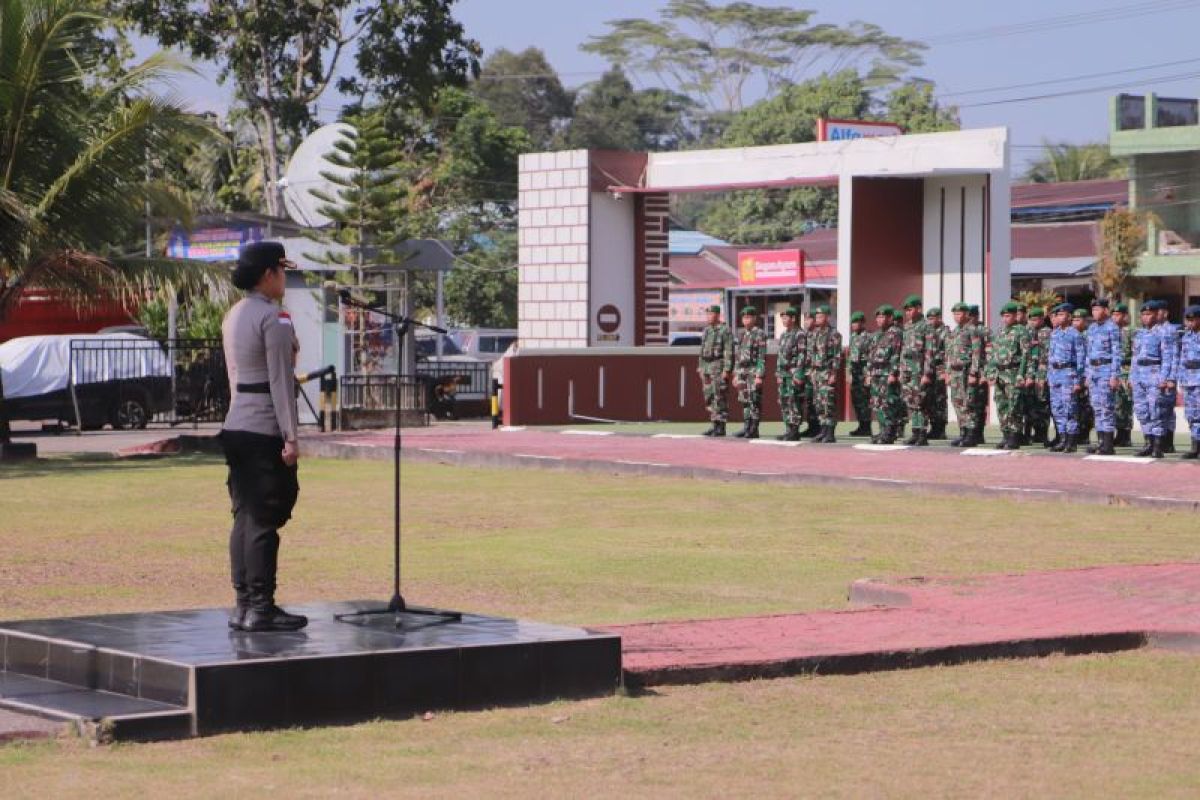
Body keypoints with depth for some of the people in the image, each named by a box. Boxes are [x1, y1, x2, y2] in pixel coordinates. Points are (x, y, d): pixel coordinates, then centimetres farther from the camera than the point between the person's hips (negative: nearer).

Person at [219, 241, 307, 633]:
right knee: (264, 520, -6)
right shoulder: (274, 318, -13)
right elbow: (281, 381, -16)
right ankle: (261, 608, -5)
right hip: (265, 429, -9)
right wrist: (291, 437, -15)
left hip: (236, 424, 9)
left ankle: (243, 605, 13)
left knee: (245, 518, 10)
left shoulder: (233, 316, 15)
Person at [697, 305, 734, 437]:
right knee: (709, 398, 8)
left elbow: (729, 352, -13)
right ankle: (713, 425, 12)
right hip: (706, 367, 8)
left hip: (719, 367, -8)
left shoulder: (725, 330, -8)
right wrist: (700, 367, 16)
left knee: (720, 398, -7)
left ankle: (721, 427, -5)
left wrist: (727, 370, -19)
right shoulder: (707, 330, 16)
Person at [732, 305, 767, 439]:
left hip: (754, 371, -7)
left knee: (754, 401, -5)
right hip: (742, 371, 7)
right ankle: (746, 427, 12)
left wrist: (759, 376, -18)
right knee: (744, 400, 7)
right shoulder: (741, 334, 15)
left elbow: (762, 357, -12)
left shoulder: (759, 334, -7)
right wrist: (735, 374, 15)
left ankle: (754, 430, -4)